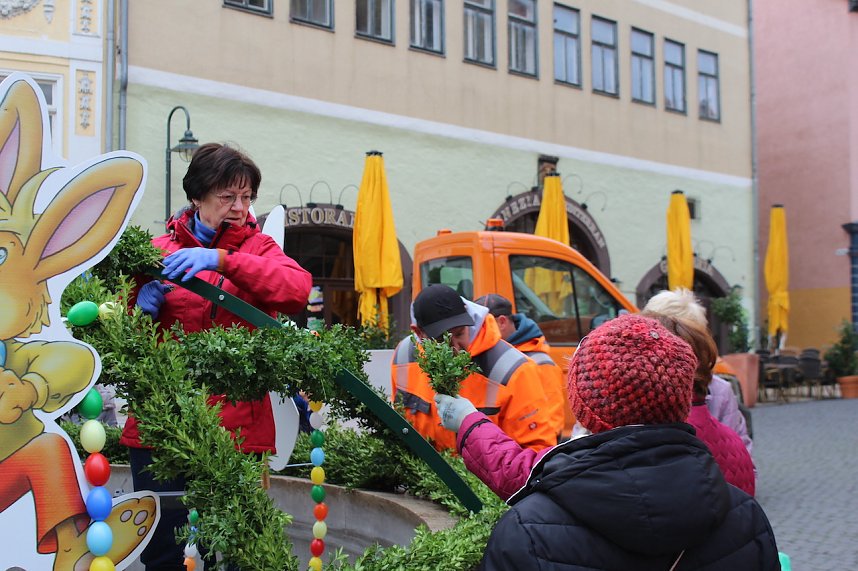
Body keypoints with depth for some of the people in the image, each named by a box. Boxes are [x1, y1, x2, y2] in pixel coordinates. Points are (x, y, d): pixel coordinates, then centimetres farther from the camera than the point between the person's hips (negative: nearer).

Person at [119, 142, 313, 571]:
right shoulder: (160, 250, 10)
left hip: (236, 426, -1)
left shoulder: (257, 247, 8)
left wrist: (221, 259, -23)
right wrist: (142, 306, -9)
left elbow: (298, 290, -14)